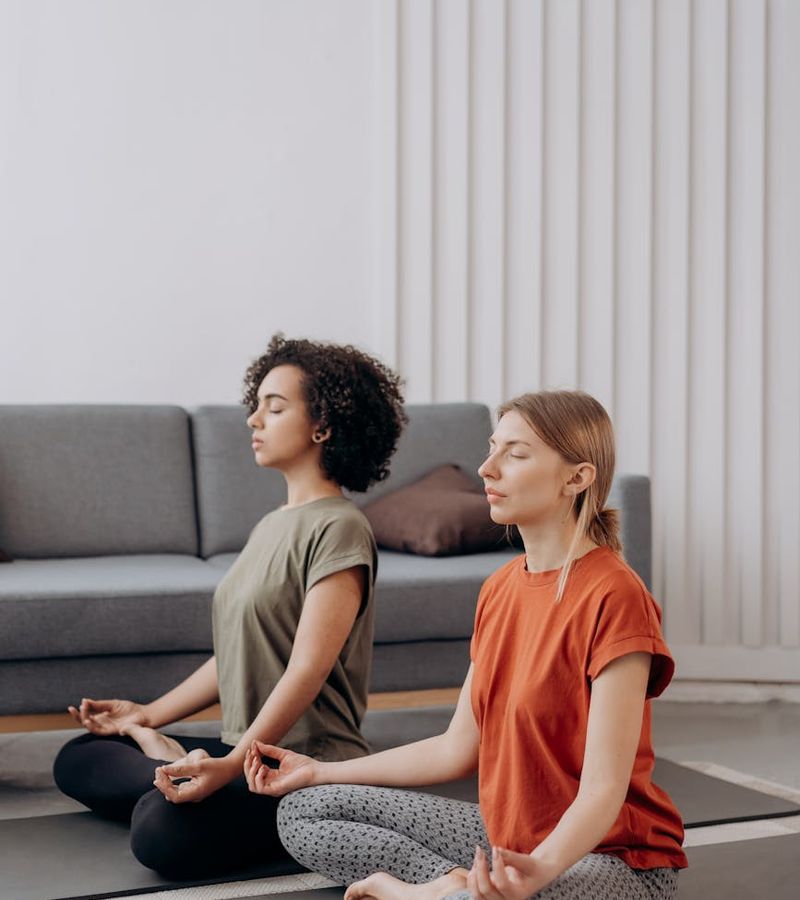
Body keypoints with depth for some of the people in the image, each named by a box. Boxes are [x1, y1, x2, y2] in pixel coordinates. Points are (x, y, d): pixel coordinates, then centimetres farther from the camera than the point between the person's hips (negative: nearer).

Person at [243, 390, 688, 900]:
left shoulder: (613, 597, -19)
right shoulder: (499, 589, 7)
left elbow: (604, 790, -22)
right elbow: (458, 750, 11)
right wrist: (317, 772, 14)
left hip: (611, 854, -8)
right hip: (507, 836, 9)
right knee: (303, 810, 4)